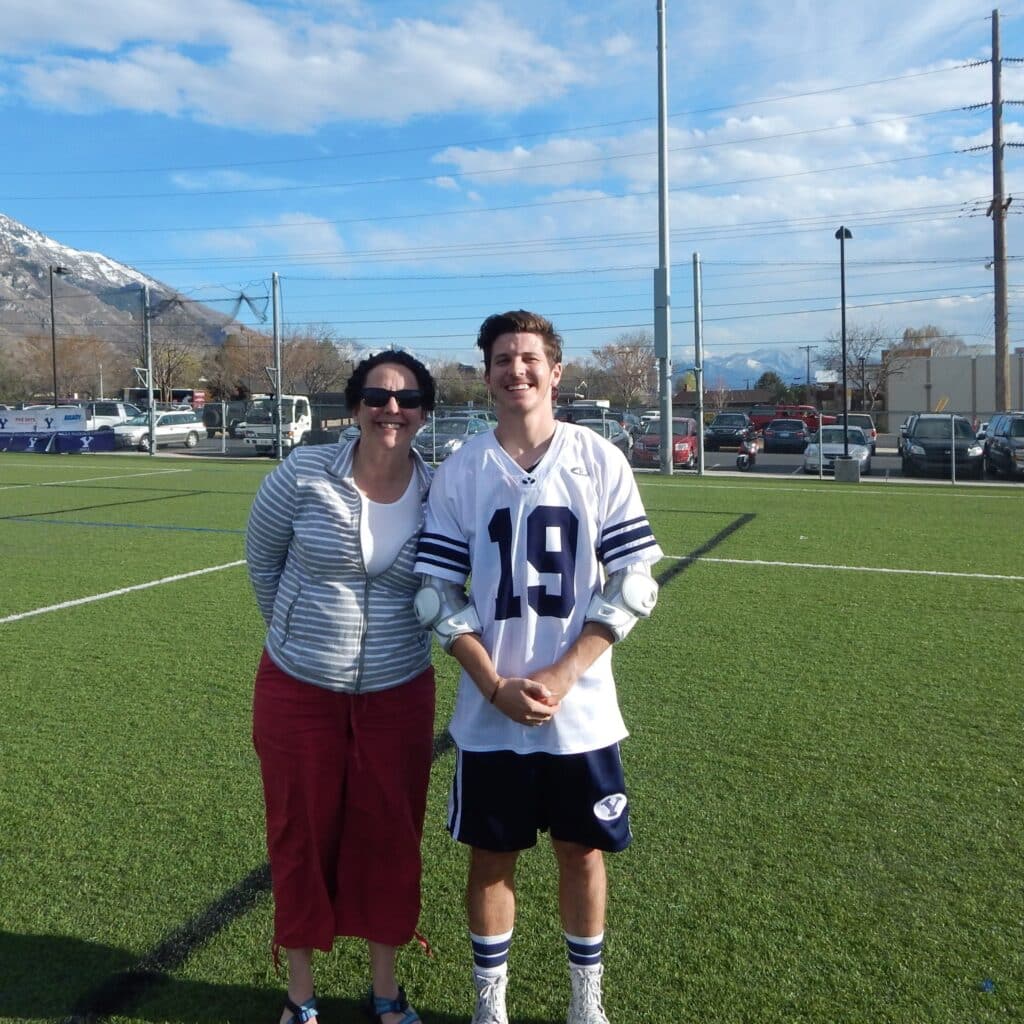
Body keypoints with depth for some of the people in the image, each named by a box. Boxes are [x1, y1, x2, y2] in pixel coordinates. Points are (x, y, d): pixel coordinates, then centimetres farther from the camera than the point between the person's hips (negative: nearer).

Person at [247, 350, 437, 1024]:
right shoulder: (304, 474, -13)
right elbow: (262, 557, 4)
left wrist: (397, 638, 10)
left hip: (398, 693, 1)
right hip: (300, 689, -1)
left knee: (389, 839, 12)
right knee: (302, 839, 13)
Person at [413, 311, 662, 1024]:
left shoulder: (600, 461, -3)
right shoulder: (460, 472, -2)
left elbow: (632, 583, -4)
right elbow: (438, 596, -2)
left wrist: (562, 675, -13)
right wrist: (498, 686, -12)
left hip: (582, 710, 0)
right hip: (489, 714, 0)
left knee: (582, 852, 14)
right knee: (492, 858, 13)